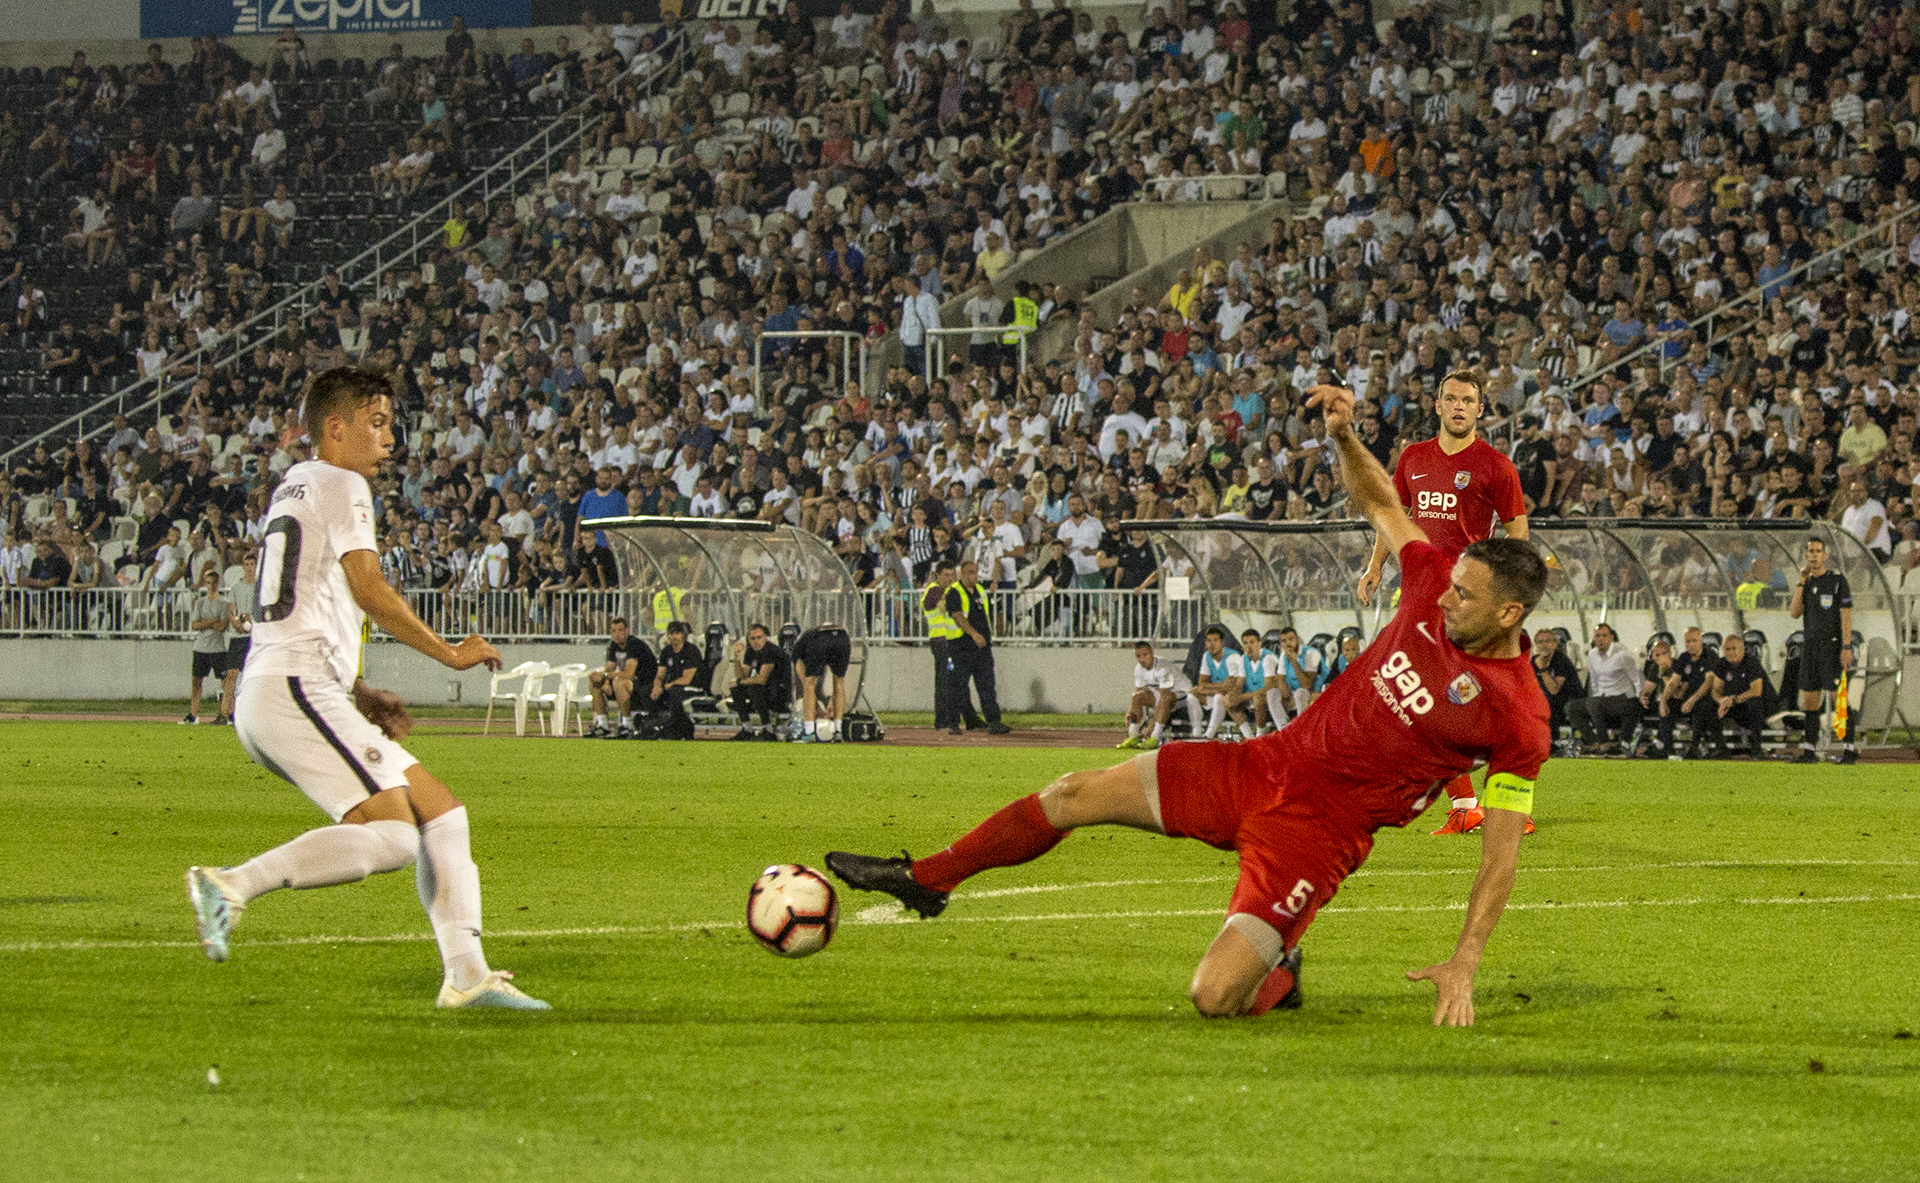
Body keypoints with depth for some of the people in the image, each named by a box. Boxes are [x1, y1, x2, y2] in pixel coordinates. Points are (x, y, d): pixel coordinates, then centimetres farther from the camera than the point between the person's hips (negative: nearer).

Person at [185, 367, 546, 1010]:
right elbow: (369, 591, -10)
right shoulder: (341, 486, -1)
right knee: (391, 836, -22)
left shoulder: (294, 486, 28)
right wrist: (451, 653, 0)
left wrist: (359, 694, 25)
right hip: (295, 690, -10)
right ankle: (234, 883, -26)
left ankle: (466, 975, 5)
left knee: (440, 812, 10)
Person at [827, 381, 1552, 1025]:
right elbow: (1379, 505, 15)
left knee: (1215, 998, -20)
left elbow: (1503, 848, -12)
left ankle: (1276, 976, 18)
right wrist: (1344, 438, -3)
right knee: (1076, 795, 6)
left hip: (1319, 826, -6)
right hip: (1268, 764, 6)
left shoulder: (1518, 719, -18)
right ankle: (927, 881, 28)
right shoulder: (1436, 588, -2)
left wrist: (1465, 964, -15)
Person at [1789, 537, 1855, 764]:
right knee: (1810, 700, 4)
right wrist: (1802, 582, -2)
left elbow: (1846, 615, -8)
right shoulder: (1805, 584, 14)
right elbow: (1794, 613, 3)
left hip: (1832, 644, -6)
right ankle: (1808, 750, 6)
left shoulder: (1837, 580, -2)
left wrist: (1847, 647, -16)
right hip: (1810, 646, 6)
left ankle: (1849, 748, -8)